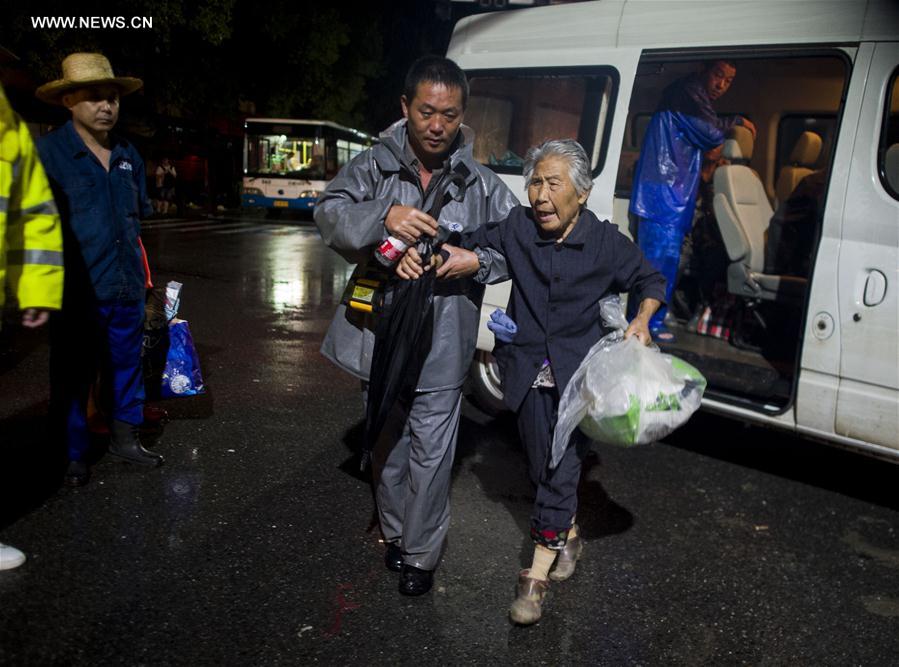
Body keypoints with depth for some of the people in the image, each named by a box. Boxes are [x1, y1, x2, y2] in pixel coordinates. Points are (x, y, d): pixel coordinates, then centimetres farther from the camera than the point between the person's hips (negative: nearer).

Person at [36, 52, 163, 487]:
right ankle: (73, 454, 19)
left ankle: (123, 438, 30)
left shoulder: (128, 155, 12)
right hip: (80, 292, -5)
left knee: (126, 366, 14)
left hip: (127, 289, 5)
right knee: (73, 377, 5)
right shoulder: (48, 152, -5)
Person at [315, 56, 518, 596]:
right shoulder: (372, 168, 0)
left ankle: (421, 555, 20)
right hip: (380, 335, 2)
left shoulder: (482, 184, 1)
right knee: (388, 444, 18)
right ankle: (396, 533, 39)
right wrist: (383, 218, -31)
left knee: (431, 455, 1)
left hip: (442, 348, -1)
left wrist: (478, 260, -13)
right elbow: (330, 213, -13)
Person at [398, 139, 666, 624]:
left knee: (562, 464, -5)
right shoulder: (516, 228, -5)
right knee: (541, 462, 14)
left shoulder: (605, 242, -7)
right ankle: (567, 534, 40)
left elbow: (651, 280, 7)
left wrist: (641, 320, -12)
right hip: (529, 369, 3)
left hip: (578, 369, -2)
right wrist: (421, 255, -12)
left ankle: (538, 573, 5)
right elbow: (469, 247, 7)